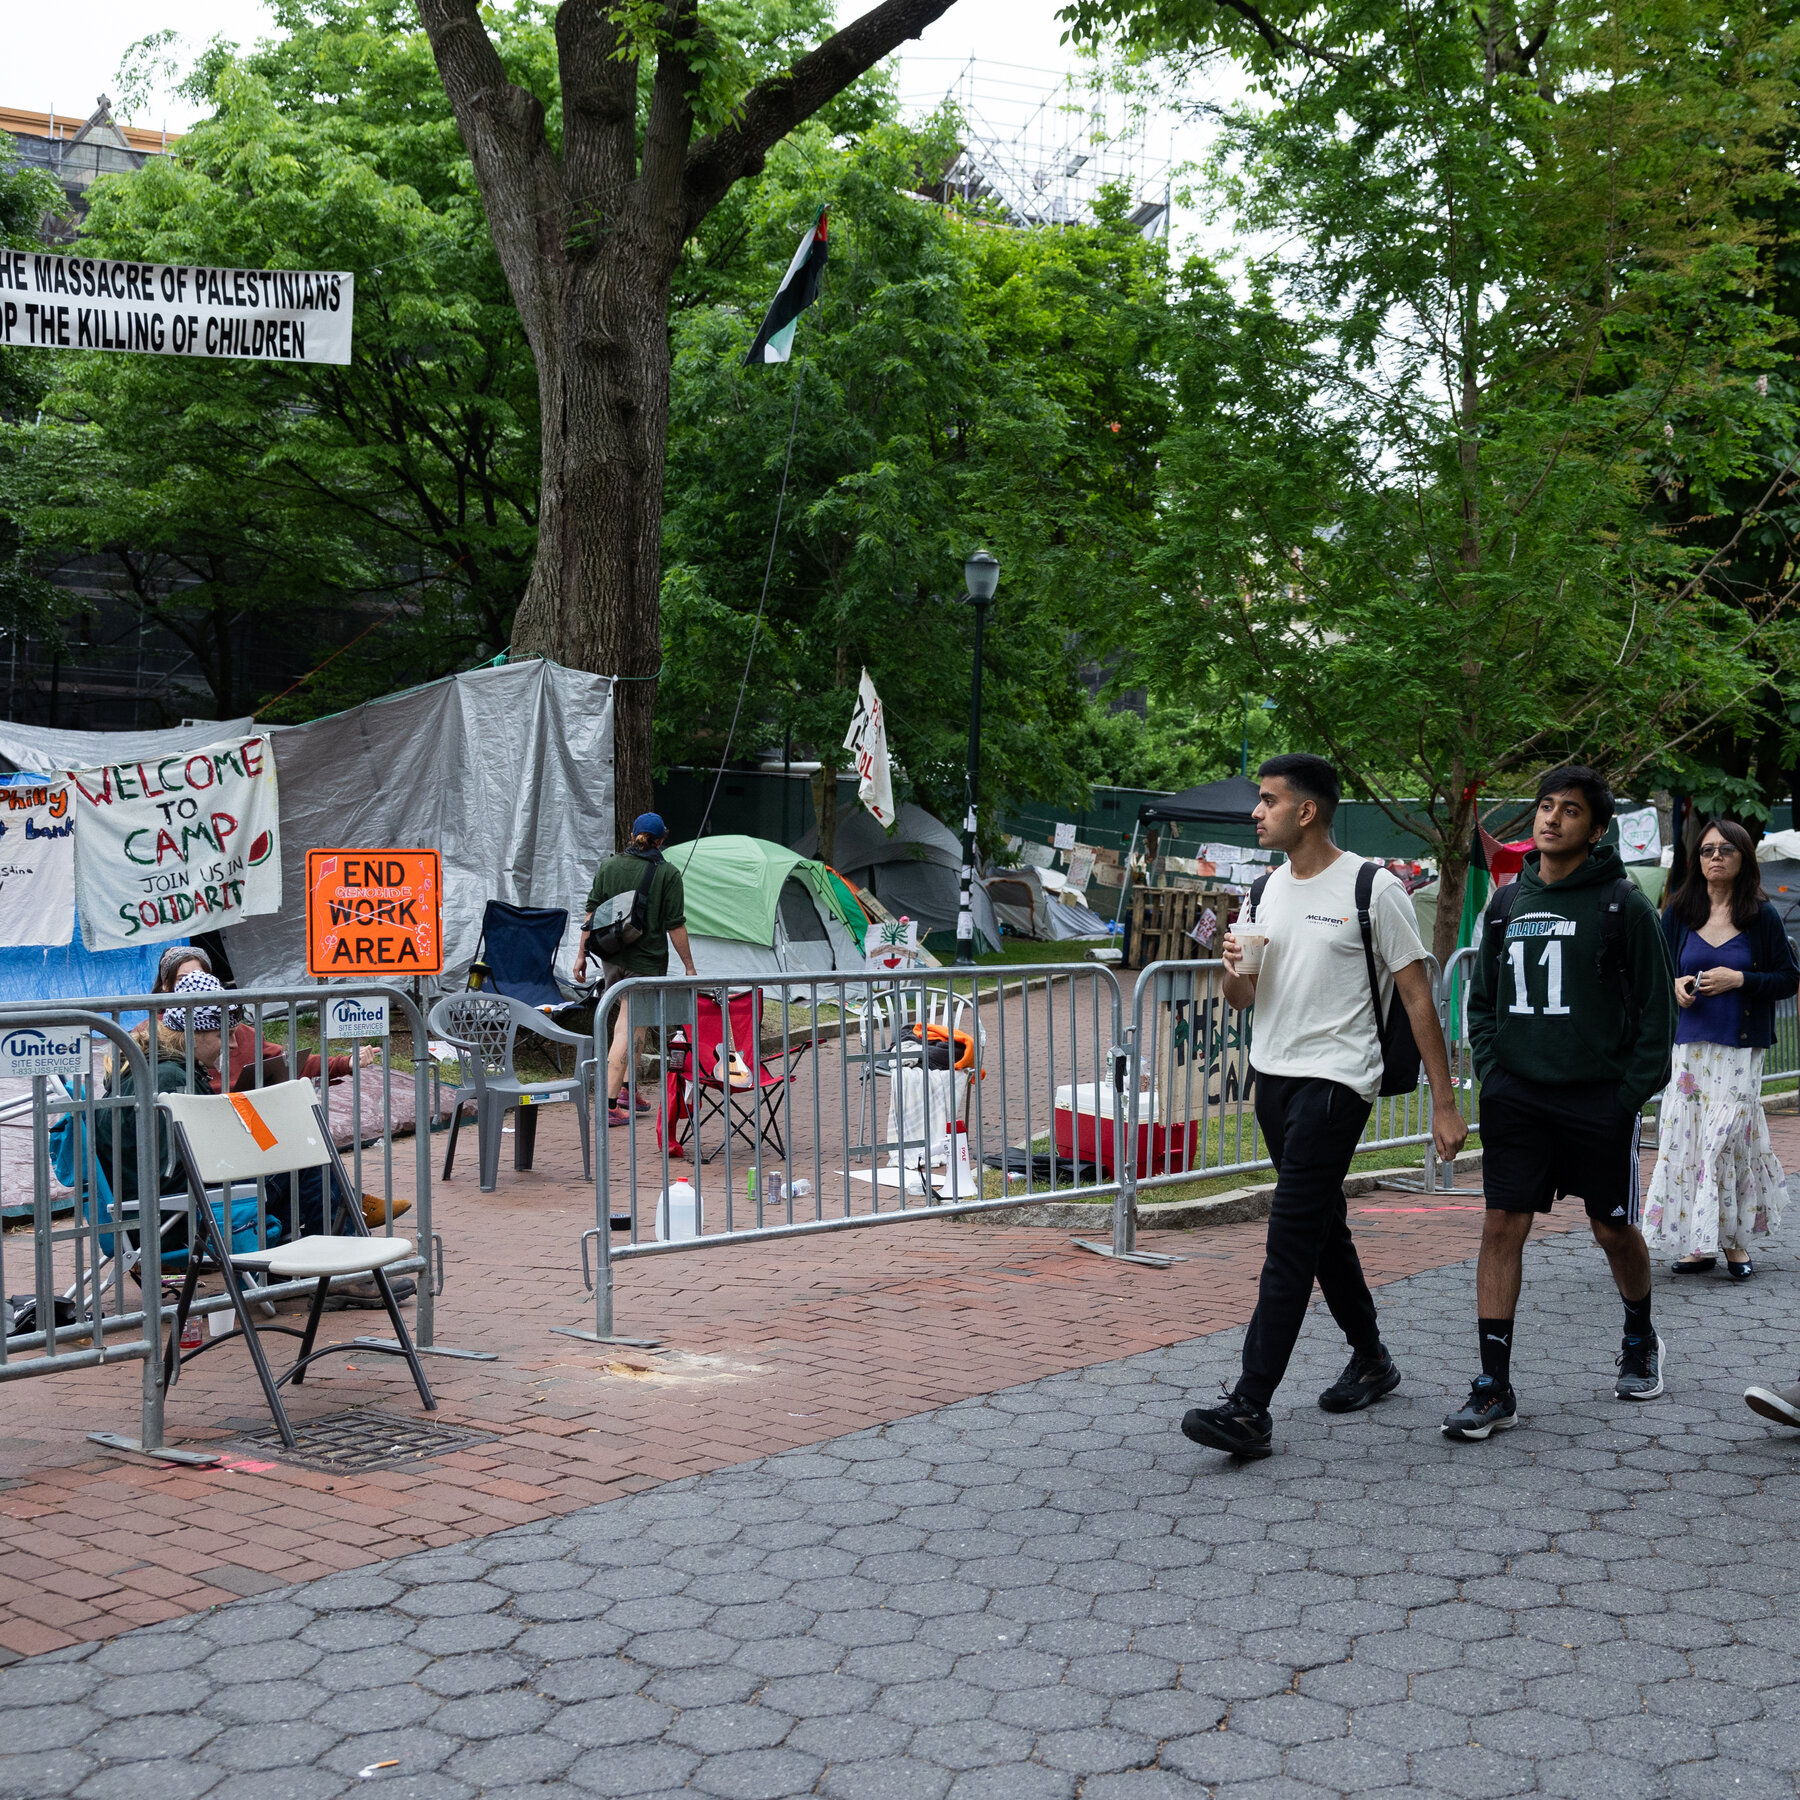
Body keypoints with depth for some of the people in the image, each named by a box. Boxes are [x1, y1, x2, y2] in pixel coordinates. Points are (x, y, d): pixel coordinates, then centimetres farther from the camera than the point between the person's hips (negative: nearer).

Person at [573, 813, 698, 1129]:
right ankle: (609, 1102, -11)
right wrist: (689, 966, 1)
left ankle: (626, 1088, 24)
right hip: (646, 960, -5)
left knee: (632, 1020, 22)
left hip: (611, 957, 5)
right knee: (631, 1028, -5)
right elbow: (675, 926, -7)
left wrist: (581, 954, 13)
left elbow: (591, 915, 6)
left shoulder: (608, 866, 5)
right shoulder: (668, 874, -6)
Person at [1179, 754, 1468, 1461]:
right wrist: (1233, 966, -7)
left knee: (1291, 1237, -13)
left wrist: (1444, 1102, -9)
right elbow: (1240, 998, 17)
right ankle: (1371, 1359, 33)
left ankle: (1250, 1408, -16)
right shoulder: (1268, 891, 12)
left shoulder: (1373, 888, -8)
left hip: (1335, 1080, -7)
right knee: (1324, 1226, 16)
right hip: (1273, 1076, 7)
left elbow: (1417, 997, -7)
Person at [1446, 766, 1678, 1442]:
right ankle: (1494, 1388, -2)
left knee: (1614, 1229, 10)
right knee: (1501, 1227, -5)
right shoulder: (1507, 903, 8)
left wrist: (1630, 1093, -9)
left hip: (1600, 1099, -3)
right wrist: (1491, 1071, 5)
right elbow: (1482, 999, 17)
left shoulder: (1622, 903, -4)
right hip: (1516, 1099, 3)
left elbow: (1655, 1006, -3)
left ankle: (1640, 1341, 39)